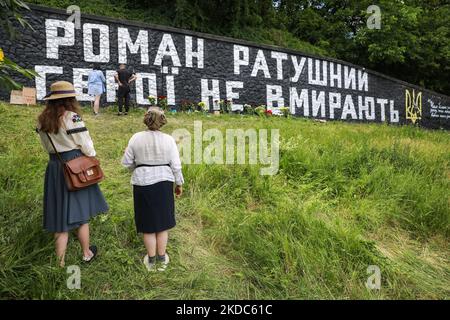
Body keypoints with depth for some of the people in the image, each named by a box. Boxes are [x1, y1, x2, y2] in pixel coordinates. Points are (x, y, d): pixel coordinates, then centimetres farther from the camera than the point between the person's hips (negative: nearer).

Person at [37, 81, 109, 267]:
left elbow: (47, 146, 12)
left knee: (60, 219, 11)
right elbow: (85, 144, -11)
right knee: (81, 215, 11)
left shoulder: (42, 120, 4)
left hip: (54, 168, 5)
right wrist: (93, 159, 4)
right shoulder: (72, 117, -15)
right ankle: (86, 254, 28)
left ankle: (61, 264, 18)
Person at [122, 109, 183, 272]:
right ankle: (162, 259, 26)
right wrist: (179, 184, 8)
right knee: (163, 222, 14)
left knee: (148, 225, 12)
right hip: (164, 184, 0)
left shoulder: (136, 138, -5)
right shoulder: (169, 140, -5)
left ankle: (151, 261, 25)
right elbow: (176, 165, -5)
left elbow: (126, 162, 1)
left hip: (142, 184, 0)